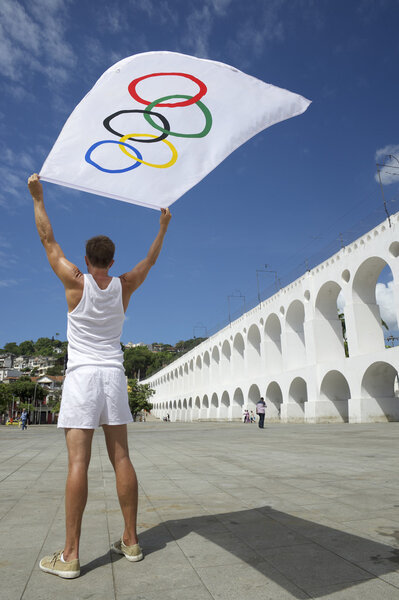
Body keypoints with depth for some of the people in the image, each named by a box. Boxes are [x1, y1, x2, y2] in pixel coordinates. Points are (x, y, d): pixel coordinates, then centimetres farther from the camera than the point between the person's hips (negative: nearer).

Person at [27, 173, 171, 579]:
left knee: (78, 462, -4)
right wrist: (163, 225, 33)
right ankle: (130, 541, 15)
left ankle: (70, 555, 2)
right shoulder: (124, 286, 5)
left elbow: (48, 240, 8)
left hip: (82, 375, -3)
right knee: (121, 458, 6)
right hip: (114, 376, 3)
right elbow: (151, 259, 20)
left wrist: (37, 198, 20)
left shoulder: (76, 282, -3)